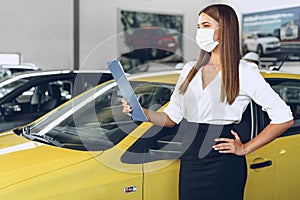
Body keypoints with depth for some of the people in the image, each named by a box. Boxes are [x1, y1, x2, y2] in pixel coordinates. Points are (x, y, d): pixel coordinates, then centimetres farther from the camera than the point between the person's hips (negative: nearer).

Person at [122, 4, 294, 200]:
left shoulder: (245, 72, -5)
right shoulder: (190, 69, 11)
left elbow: (284, 118, -6)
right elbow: (172, 116, 10)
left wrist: (245, 148, -7)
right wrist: (141, 111, -7)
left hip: (223, 163, -4)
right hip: (190, 160, 5)